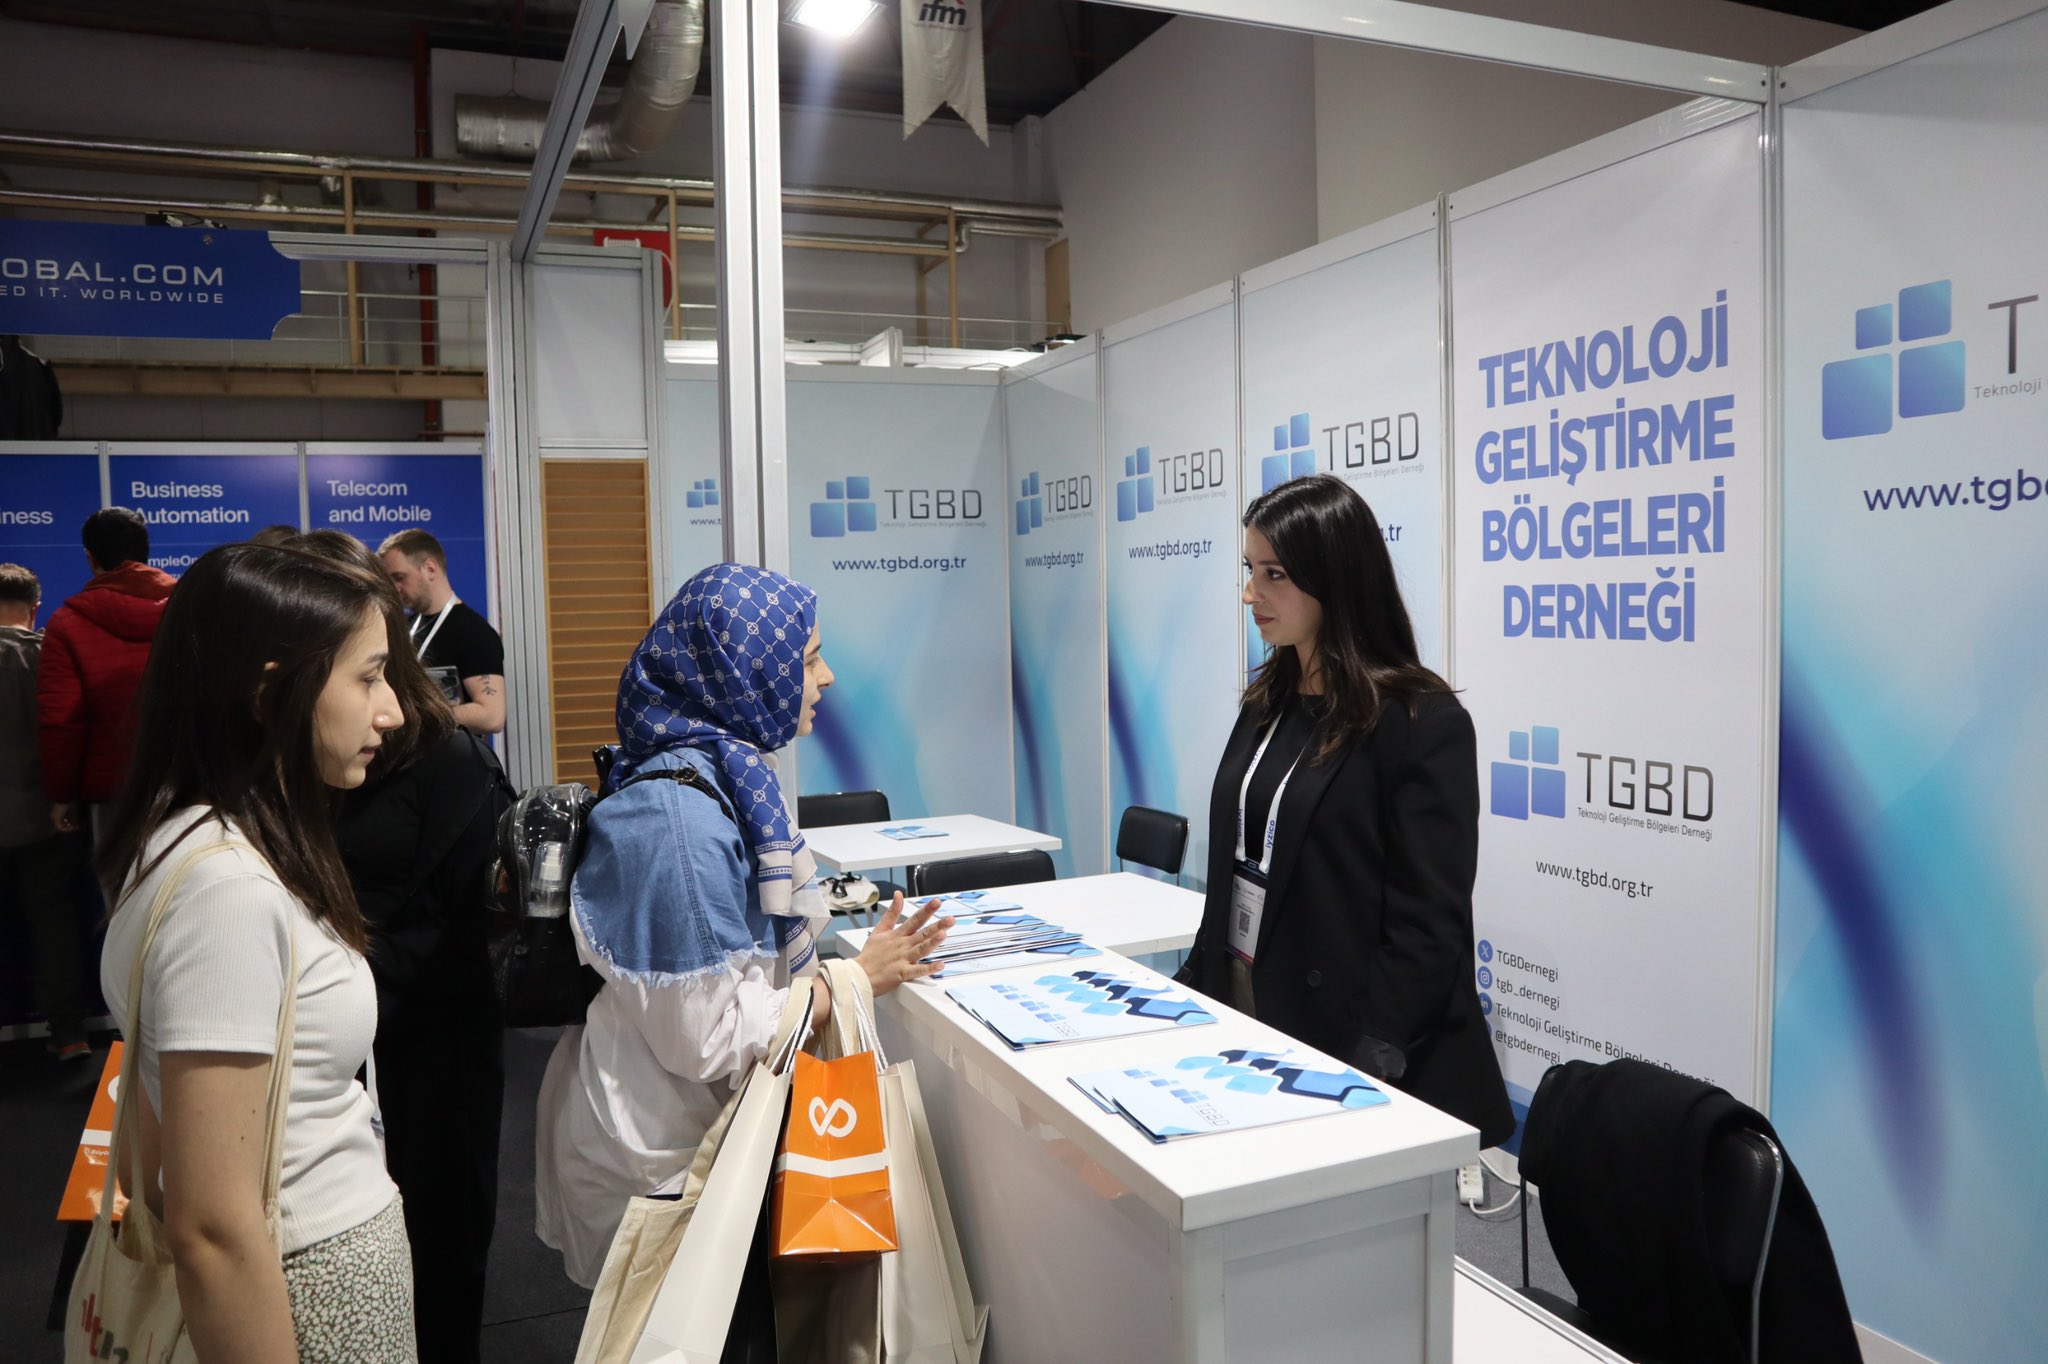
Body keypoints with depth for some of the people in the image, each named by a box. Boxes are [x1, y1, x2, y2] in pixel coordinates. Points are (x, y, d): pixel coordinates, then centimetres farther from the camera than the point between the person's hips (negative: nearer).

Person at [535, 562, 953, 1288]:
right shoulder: (678, 816, -26)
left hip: (708, 1126, 9)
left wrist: (853, 956, 0)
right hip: (659, 1165, -8)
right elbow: (707, 1038, -24)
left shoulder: (730, 774, 3)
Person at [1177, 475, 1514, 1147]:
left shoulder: (1423, 722, -15)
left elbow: (1428, 924, -18)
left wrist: (1370, 1068, -22)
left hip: (1342, 1038, -7)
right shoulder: (1268, 704, 7)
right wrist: (1190, 992, 10)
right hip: (1242, 1012, 7)